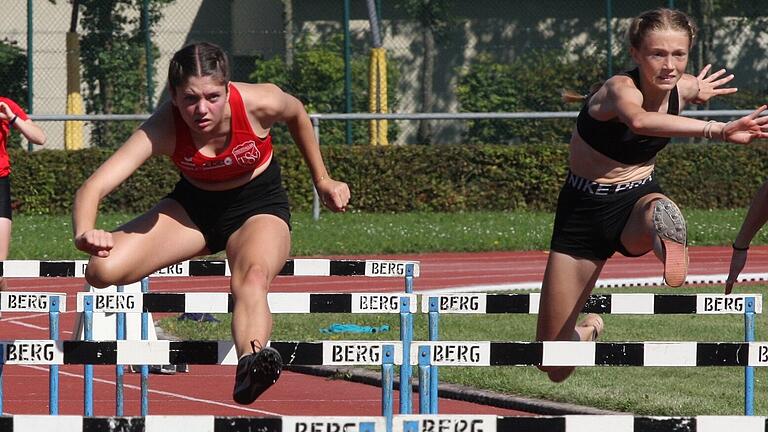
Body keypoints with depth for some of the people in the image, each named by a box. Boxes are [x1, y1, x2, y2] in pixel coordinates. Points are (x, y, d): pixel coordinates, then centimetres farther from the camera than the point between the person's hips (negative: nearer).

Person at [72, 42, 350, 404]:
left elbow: (296, 114, -1)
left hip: (260, 206, -2)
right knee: (102, 269, -21)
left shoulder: (260, 103, -27)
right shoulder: (162, 129, -29)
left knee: (252, 279, -38)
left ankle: (250, 363, -65)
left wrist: (321, 180, 9)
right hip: (194, 205, 2)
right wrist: (85, 234, -59)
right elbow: (93, 187, -37)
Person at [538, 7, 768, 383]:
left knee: (657, 212, -41)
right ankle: (587, 331, 38)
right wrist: (716, 130, -63)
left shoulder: (683, 88, -8)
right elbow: (639, 120, -55)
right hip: (584, 209, -3)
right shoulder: (620, 88, -26)